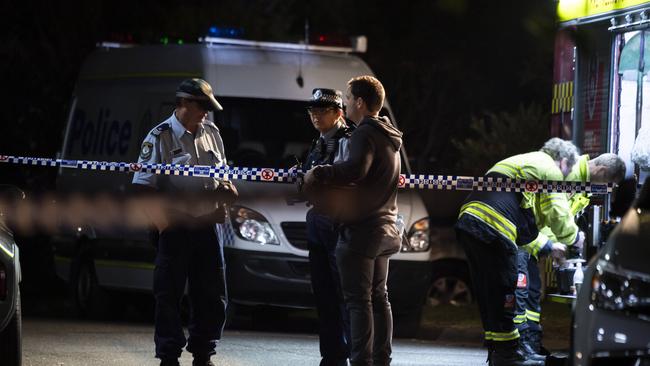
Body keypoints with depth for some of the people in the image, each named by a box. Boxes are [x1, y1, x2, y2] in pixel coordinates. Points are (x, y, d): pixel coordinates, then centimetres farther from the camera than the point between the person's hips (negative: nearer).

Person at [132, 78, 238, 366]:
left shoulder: (211, 133, 10)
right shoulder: (161, 137, -8)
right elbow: (143, 186, -10)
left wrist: (228, 190, 2)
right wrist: (162, 221, -18)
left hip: (206, 225, 6)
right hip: (176, 229, -6)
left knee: (213, 296, 8)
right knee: (169, 296, -1)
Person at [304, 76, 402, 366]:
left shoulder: (365, 134, -13)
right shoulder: (389, 137, 18)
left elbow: (355, 169, -30)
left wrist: (319, 174, -19)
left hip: (361, 229, -10)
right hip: (384, 228, 10)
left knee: (359, 300, -10)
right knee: (378, 297, 12)